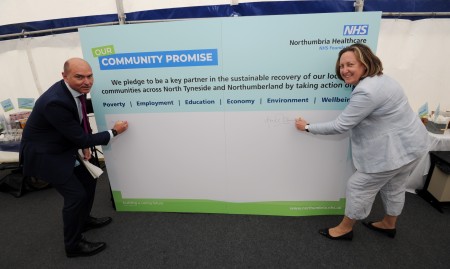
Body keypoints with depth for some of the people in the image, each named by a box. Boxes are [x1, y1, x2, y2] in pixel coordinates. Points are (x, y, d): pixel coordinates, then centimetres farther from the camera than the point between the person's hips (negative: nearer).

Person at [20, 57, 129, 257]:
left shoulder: (74, 90, -8)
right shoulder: (55, 102, -34)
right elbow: (80, 138, -26)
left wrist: (84, 145, 0)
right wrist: (114, 132, -17)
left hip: (63, 147, 9)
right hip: (43, 154, -8)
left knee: (89, 179, 16)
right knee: (76, 194, -5)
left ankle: (84, 220, 41)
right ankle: (73, 244, 18)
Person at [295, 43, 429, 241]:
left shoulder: (366, 92, -28)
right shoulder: (378, 79, 7)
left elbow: (340, 126, -24)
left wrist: (308, 127, -14)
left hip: (395, 149, -10)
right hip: (409, 143, 11)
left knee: (359, 187, 2)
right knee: (393, 187, 25)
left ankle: (345, 229, 21)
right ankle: (389, 225, 46)